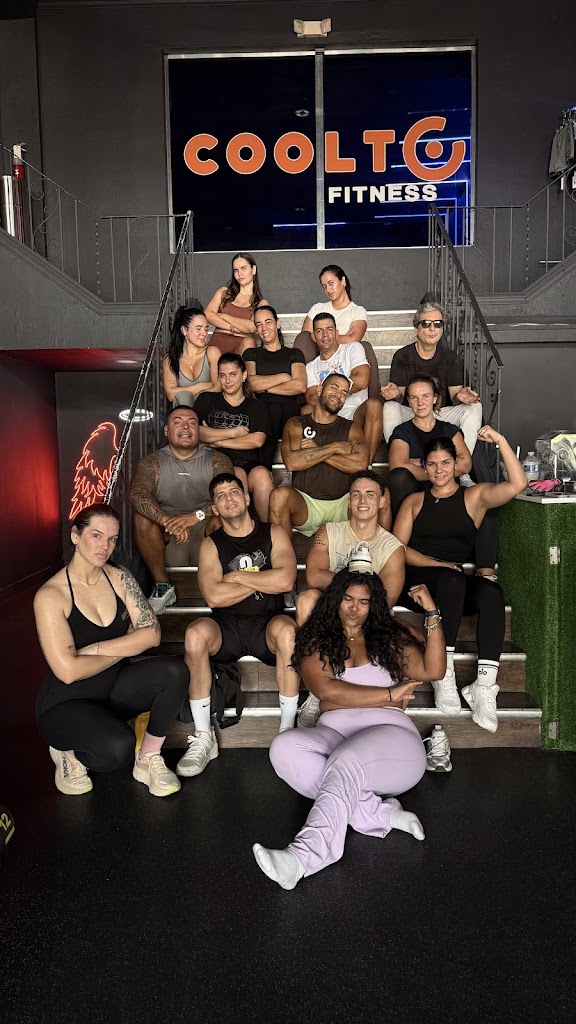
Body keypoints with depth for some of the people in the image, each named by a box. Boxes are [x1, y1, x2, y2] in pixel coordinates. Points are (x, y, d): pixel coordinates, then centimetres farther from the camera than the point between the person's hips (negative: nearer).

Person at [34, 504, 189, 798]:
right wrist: (124, 648, -10)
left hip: (114, 687, 5)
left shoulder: (119, 577, -1)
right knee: (119, 747, -33)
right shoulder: (50, 596, -17)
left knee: (175, 671, -22)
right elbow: (68, 671, -22)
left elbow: (151, 633, -8)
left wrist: (95, 649, -18)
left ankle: (148, 760, -2)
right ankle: (67, 751, 3)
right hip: (67, 703, -5)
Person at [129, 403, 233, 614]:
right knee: (142, 516, -25)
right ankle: (162, 586, -13)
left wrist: (197, 516, -33)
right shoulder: (151, 463, 2)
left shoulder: (217, 460, 2)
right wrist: (167, 522, -35)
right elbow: (136, 494, -18)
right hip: (167, 545, 1)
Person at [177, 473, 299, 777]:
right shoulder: (211, 545, 7)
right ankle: (203, 737, -20)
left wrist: (238, 576, -6)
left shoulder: (274, 534, 7)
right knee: (196, 632, -31)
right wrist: (264, 581, -5)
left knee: (286, 629, -36)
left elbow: (286, 580, -11)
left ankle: (287, 732, -22)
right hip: (227, 628, 1)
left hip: (266, 626, -1)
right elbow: (213, 596, -10)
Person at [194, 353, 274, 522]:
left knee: (261, 475, -33)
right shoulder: (207, 401, 21)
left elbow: (258, 440, -1)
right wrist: (234, 432, 0)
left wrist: (217, 440, -1)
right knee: (237, 475, -34)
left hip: (250, 465, 1)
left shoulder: (257, 407, 19)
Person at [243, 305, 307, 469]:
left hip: (290, 412, 0)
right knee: (273, 407, -34)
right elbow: (250, 383, 3)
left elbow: (300, 386, 2)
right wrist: (284, 377, 4)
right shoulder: (251, 354, 25)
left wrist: (264, 386, 2)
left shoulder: (294, 354, 23)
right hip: (261, 411, 0)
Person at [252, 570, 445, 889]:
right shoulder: (316, 641, 17)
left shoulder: (389, 638, 20)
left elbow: (433, 670, 6)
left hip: (389, 733, -1)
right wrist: (390, 694, -1)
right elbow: (327, 690, -2)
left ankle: (303, 856, -46)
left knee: (347, 760, -36)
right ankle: (382, 812, -29)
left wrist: (432, 613, -1)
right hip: (333, 735, 2)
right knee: (284, 747, -29)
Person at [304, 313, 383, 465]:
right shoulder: (311, 367, 19)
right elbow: (312, 399, 0)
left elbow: (362, 380, -7)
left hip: (356, 414, -1)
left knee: (373, 404, -33)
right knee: (307, 410, -28)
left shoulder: (353, 348, 12)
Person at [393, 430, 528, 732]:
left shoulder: (475, 496, 17)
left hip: (456, 584, 1)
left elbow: (517, 484, -1)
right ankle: (443, 676, -34)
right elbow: (398, 547, 7)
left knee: (492, 592, -33)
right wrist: (438, 565, -9)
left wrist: (501, 441, -6)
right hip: (416, 580, -1)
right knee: (451, 579, -36)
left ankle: (484, 687, -38)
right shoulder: (414, 501, 19)